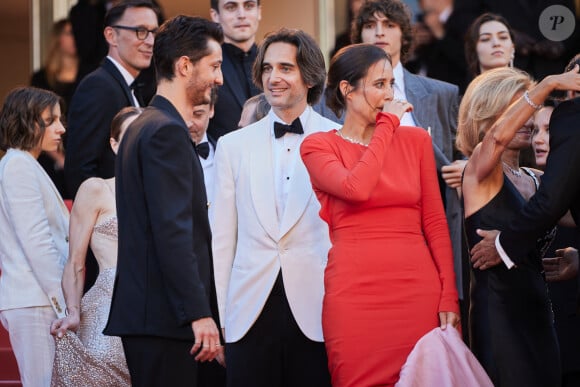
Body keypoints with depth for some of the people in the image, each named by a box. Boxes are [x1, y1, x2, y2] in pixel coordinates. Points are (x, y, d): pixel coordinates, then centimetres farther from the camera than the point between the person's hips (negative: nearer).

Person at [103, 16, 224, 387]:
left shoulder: (146, 126, 19)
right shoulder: (166, 132, -12)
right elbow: (172, 231, -20)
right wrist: (200, 314, -21)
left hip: (146, 313, 10)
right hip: (165, 316, -10)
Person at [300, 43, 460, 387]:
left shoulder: (415, 140, 12)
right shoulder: (318, 146, 4)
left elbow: (435, 222, 8)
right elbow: (356, 188, -16)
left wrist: (449, 298, -1)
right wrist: (388, 125, -5)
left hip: (417, 290, 2)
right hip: (354, 291, -2)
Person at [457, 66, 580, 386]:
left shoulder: (533, 181, 16)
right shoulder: (478, 171, -5)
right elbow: (498, 136, -25)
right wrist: (548, 84, -30)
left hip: (537, 308, 7)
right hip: (497, 308, -7)